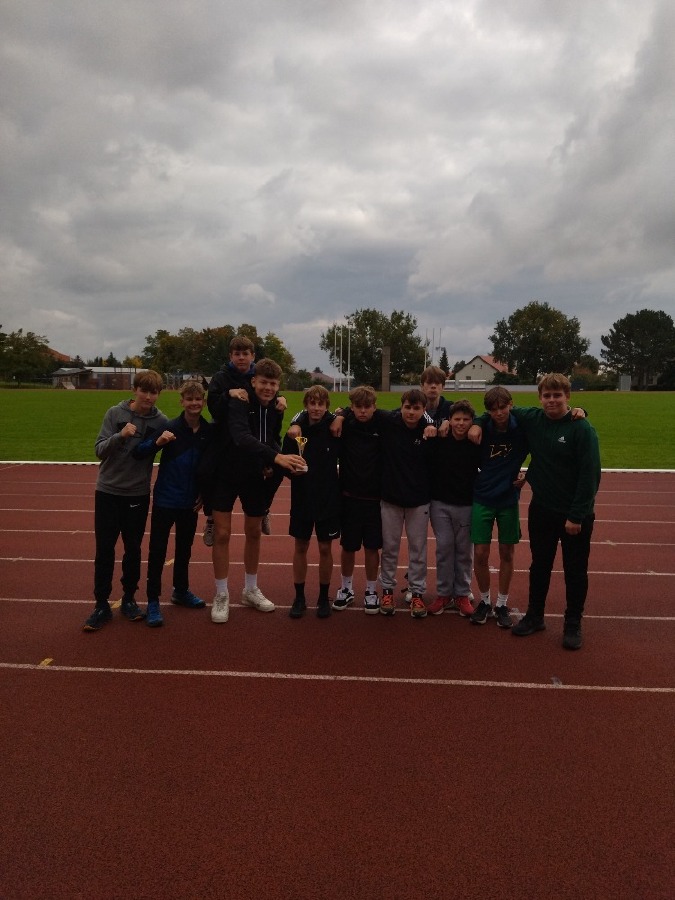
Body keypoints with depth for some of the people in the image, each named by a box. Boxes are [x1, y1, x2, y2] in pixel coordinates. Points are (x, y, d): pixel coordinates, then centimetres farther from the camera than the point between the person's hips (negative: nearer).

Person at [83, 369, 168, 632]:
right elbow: (100, 450, -12)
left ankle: (129, 599, 25)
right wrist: (120, 436, -26)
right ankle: (102, 605, 14)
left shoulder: (161, 421, -5)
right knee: (104, 549, 4)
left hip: (138, 494, 1)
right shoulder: (115, 413, -6)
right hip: (108, 491, 0)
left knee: (133, 549, 9)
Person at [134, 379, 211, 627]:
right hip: (165, 500, -4)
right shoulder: (170, 427, -14)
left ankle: (181, 591, 36)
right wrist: (158, 442, -36)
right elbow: (138, 453, -18)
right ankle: (153, 601, 14)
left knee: (184, 547, 18)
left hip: (190, 502, 4)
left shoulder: (209, 431, -3)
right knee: (157, 550, 3)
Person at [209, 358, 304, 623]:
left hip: (255, 478, 5)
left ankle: (250, 590, 30)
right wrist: (276, 457, -53)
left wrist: (270, 464, -11)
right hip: (227, 475, -5)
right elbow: (242, 437, -41)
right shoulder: (238, 403, -23)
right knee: (222, 534, -2)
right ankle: (221, 595, 14)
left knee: (254, 533, 13)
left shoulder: (276, 409, -4)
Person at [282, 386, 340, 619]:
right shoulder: (295, 431, -6)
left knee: (325, 548, 8)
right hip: (302, 497, 1)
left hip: (328, 499, -1)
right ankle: (299, 597, 24)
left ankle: (324, 597, 25)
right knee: (300, 547, 10)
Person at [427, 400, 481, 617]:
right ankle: (444, 594, 17)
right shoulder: (438, 441, -5)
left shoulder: (476, 445, -5)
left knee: (464, 550, 7)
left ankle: (462, 595, 20)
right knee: (444, 548, 5)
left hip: (466, 504, 0)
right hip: (440, 502, 0)